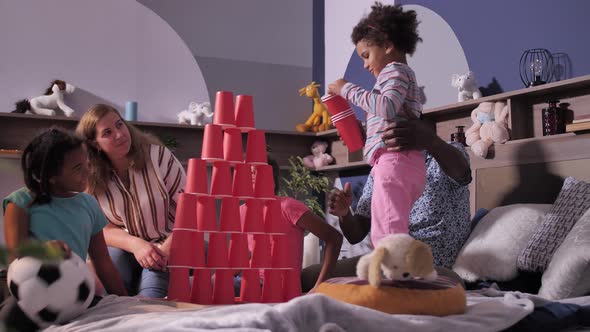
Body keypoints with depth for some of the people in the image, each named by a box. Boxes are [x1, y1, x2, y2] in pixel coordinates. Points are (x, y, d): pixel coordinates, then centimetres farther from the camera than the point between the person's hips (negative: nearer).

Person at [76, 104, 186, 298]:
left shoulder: (157, 155, -12)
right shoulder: (90, 177, -6)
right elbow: (100, 227, -6)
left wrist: (168, 246, -26)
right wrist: (135, 244, -25)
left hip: (168, 246, -2)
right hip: (126, 247, 2)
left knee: (150, 295, -28)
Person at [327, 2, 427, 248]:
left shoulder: (394, 70, 1)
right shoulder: (408, 77, 31)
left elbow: (387, 107, -19)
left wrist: (348, 90, -10)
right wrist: (362, 133, 21)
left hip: (394, 159, -10)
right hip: (409, 162, 10)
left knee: (386, 233, -19)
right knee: (393, 232, 6)